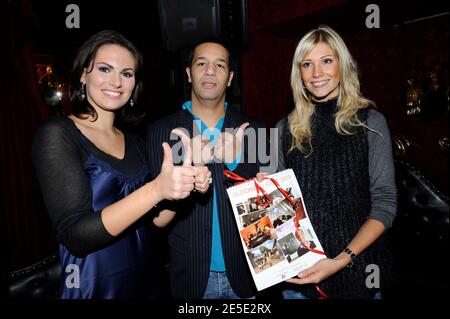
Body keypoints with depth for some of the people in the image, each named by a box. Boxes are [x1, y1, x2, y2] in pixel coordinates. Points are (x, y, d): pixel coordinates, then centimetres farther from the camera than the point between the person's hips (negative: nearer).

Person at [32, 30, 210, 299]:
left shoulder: (135, 143, 4)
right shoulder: (57, 133, -13)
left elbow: (151, 221, 4)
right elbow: (75, 235, -21)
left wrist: (186, 182, -12)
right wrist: (157, 188, -32)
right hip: (93, 286, -5)